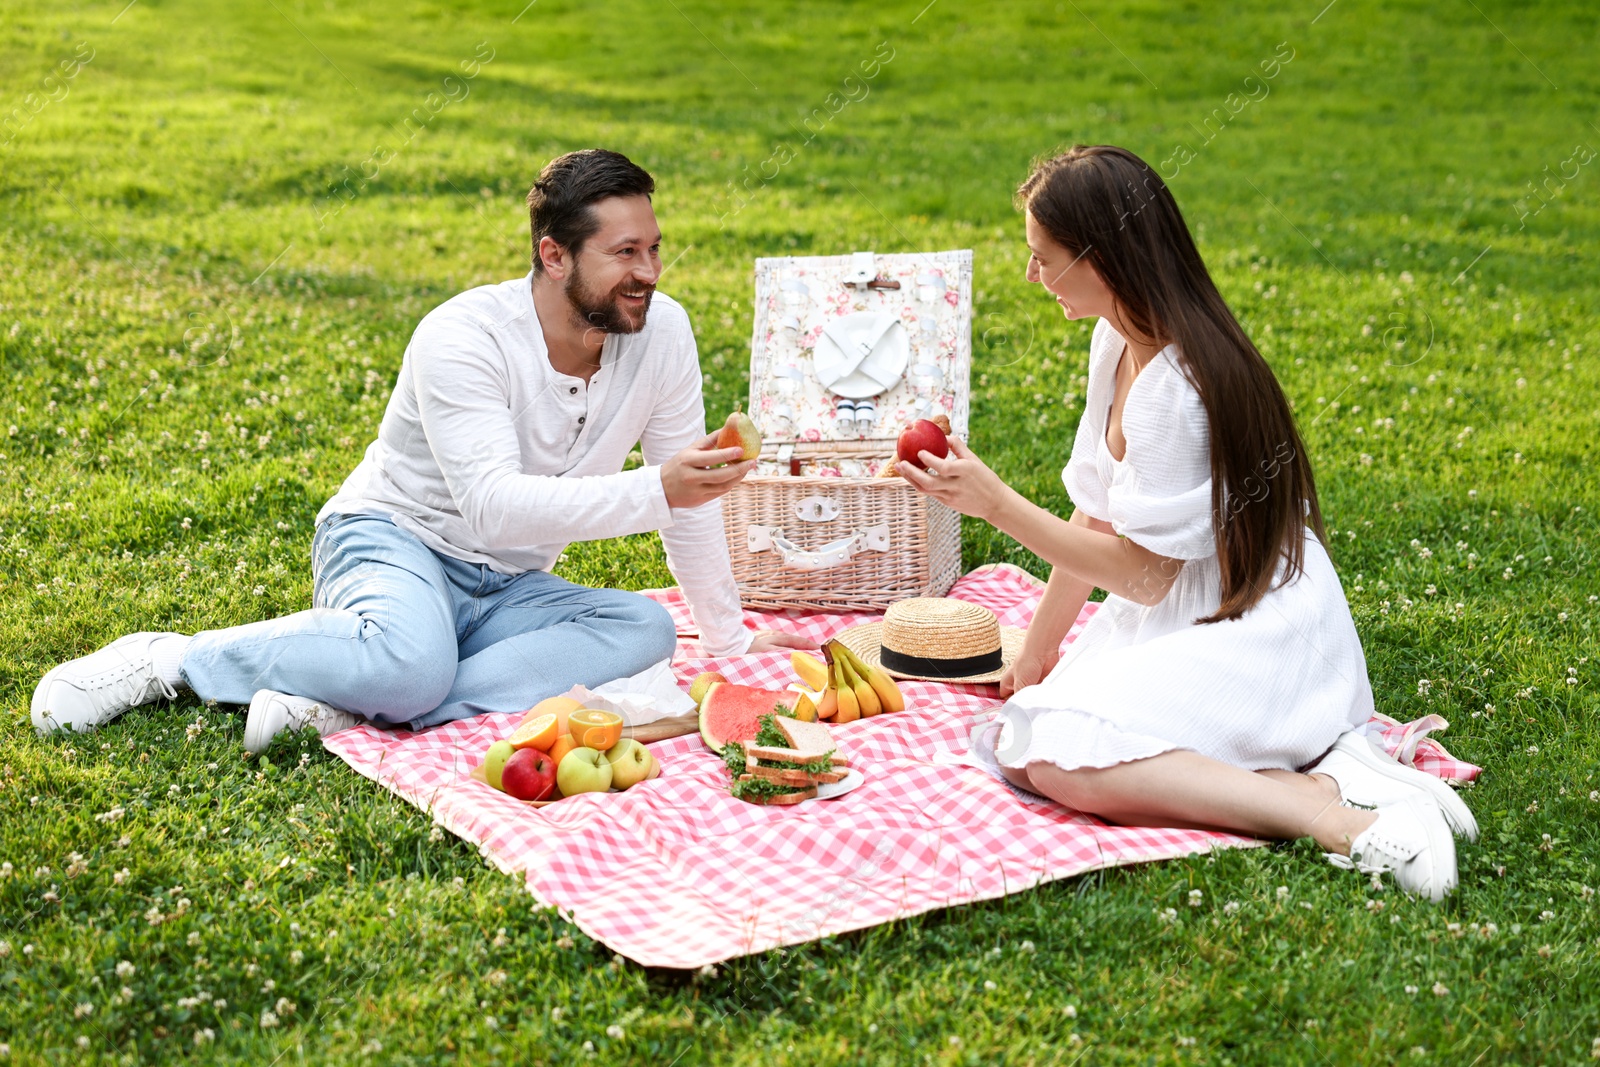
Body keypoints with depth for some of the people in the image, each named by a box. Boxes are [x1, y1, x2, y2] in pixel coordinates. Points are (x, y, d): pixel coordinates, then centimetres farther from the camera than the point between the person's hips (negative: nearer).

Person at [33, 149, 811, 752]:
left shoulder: (661, 331, -7)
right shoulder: (462, 338, -22)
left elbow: (685, 491, 3)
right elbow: (494, 505, -33)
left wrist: (728, 637, 7)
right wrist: (653, 492, -41)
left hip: (504, 590, 6)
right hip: (392, 543, -6)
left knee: (645, 630, -25)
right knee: (411, 663, -40)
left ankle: (344, 707, -31)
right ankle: (171, 661, -14)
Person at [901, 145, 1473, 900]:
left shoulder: (1173, 387, -24)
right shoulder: (1118, 343, 5)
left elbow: (1141, 574, -19)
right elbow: (1097, 519, 10)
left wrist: (994, 503, -16)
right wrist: (1038, 651, 12)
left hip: (1253, 637, -10)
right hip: (1185, 614, 10)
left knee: (1062, 761, -24)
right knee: (1023, 731, -4)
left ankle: (1331, 810, -21)